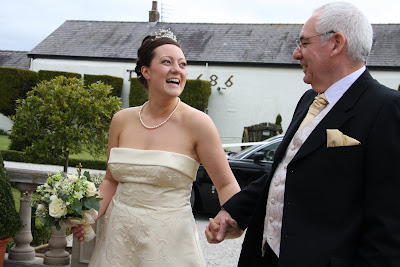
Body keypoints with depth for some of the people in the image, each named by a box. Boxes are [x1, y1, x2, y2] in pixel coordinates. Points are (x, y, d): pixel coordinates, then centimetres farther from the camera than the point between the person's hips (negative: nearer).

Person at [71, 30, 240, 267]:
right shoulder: (122, 120, 2)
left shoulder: (197, 123, -10)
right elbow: (111, 181, 12)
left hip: (169, 240, -4)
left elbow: (226, 184, -8)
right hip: (117, 235, 4)